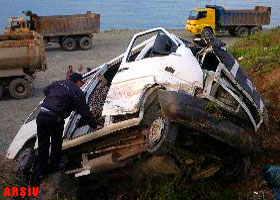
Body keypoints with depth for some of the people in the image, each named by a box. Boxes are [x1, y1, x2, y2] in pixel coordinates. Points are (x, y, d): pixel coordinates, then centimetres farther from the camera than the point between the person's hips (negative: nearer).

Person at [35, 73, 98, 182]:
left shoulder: (57, 83, 18)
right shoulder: (77, 92, -1)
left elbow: (45, 90, 36)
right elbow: (85, 112, -1)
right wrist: (94, 126, 8)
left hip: (41, 115, 6)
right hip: (55, 119, -6)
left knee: (42, 145, 14)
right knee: (56, 144, 18)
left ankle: (40, 173, 22)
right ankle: (54, 166, 36)